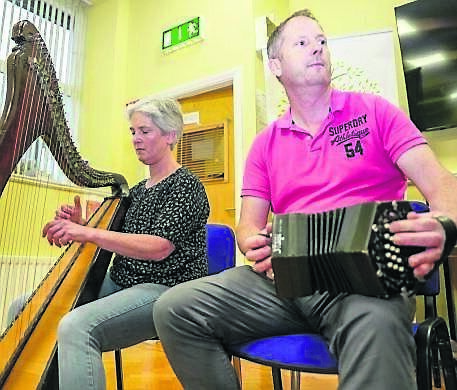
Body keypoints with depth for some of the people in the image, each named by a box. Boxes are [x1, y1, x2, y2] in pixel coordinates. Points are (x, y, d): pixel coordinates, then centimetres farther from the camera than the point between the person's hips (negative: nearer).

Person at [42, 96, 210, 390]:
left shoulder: (186, 185, -8)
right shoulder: (137, 190, 17)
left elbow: (159, 247, -21)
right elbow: (115, 243, 17)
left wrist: (88, 233, -25)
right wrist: (78, 227, -1)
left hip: (165, 289, -8)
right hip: (119, 283, 8)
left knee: (76, 326, -32)